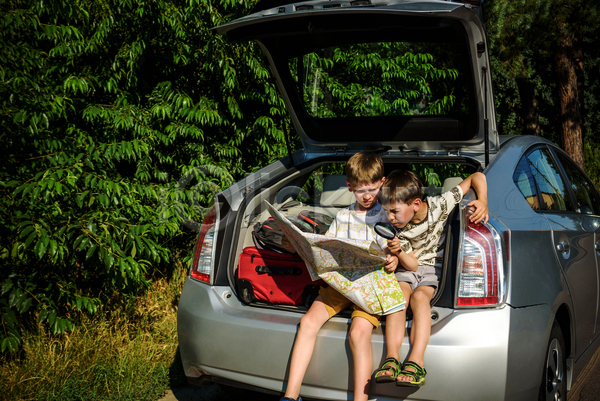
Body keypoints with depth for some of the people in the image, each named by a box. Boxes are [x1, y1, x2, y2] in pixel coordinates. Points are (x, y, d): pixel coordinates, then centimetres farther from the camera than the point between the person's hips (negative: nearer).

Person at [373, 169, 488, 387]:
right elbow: (412, 265, -9)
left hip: (435, 269, -2)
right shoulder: (401, 231, -8)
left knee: (419, 296, -32)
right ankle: (391, 359, -42)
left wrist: (483, 202, -24)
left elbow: (477, 177, -7)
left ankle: (416, 362, -45)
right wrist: (399, 252, -29)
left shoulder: (440, 205, -14)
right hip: (408, 270, 2)